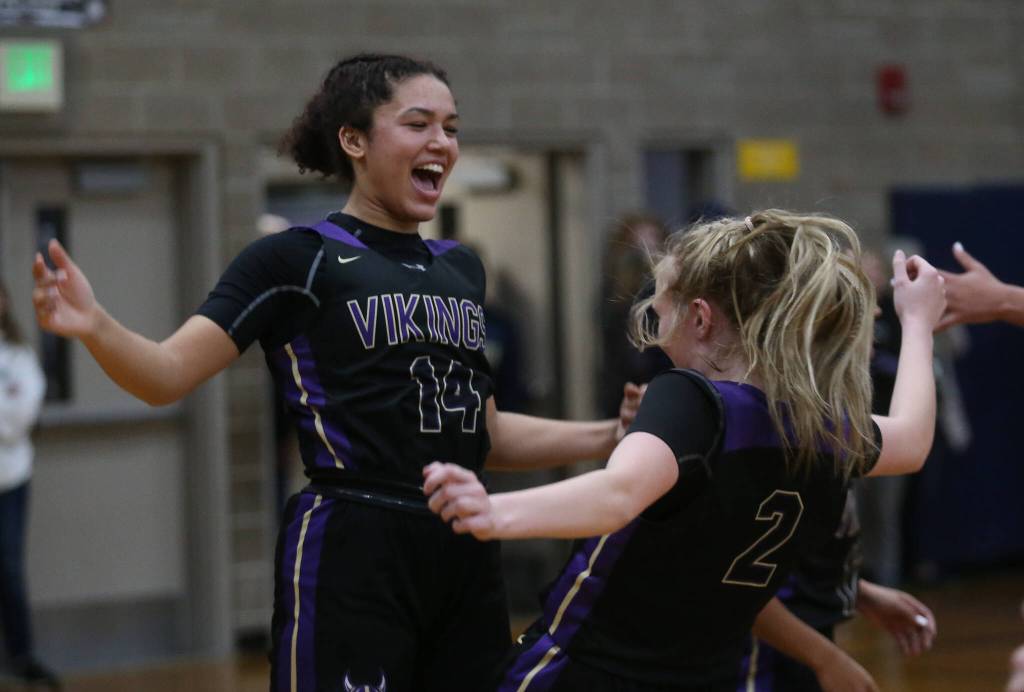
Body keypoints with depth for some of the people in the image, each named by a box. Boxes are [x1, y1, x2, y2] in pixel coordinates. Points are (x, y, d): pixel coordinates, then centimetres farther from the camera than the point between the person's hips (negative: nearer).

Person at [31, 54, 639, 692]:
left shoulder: (460, 268, 16)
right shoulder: (299, 260, -3)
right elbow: (168, 374, -11)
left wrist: (612, 436, 16)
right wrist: (94, 326, -30)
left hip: (467, 553, 6)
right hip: (353, 558, -6)